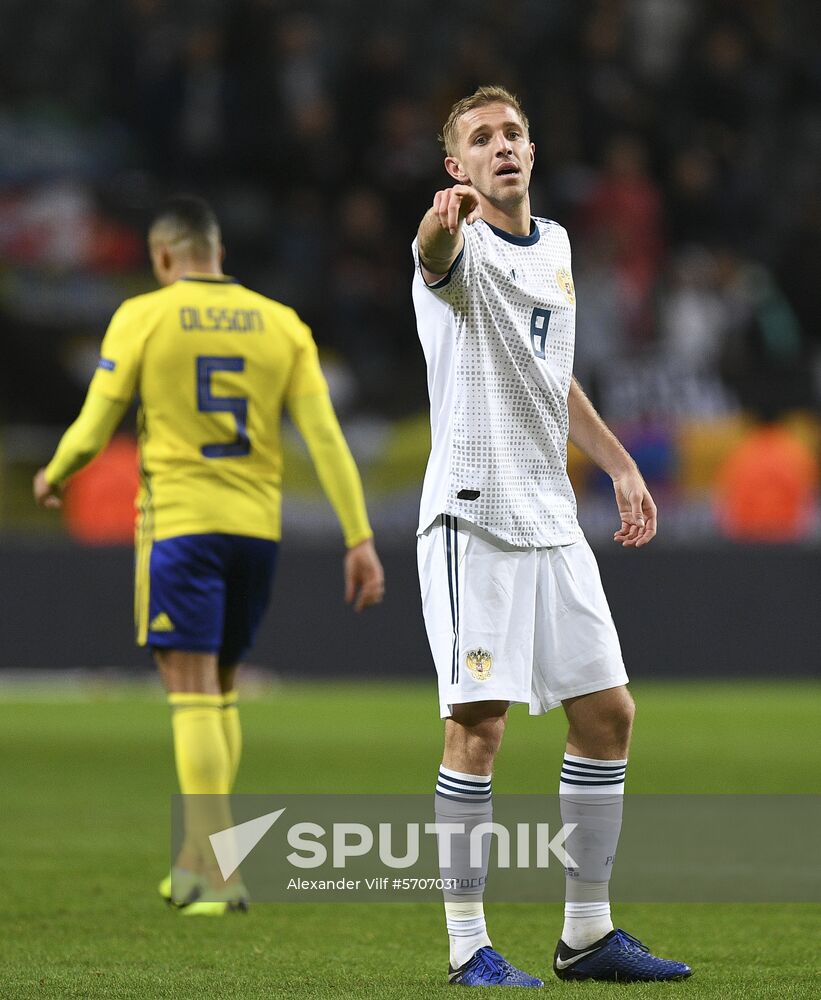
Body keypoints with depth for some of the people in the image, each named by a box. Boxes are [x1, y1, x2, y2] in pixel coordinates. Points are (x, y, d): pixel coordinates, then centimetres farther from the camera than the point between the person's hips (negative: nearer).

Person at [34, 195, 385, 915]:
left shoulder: (143, 317, -2)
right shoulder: (281, 324, 7)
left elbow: (96, 425, 0)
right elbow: (325, 435, 1)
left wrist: (54, 477, 21)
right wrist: (360, 538, 1)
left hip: (179, 525, -4)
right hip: (257, 526, 4)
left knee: (196, 696, -6)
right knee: (219, 691, 17)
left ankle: (215, 875, -13)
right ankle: (197, 862, 21)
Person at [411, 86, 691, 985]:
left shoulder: (554, 245, 14)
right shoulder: (461, 247, -9)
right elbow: (438, 253, -36)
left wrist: (619, 465, 23)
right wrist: (445, 218, -59)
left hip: (552, 521, 7)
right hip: (472, 516, -7)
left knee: (607, 711, 7)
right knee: (478, 723, -11)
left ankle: (587, 934, 17)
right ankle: (468, 945, -3)